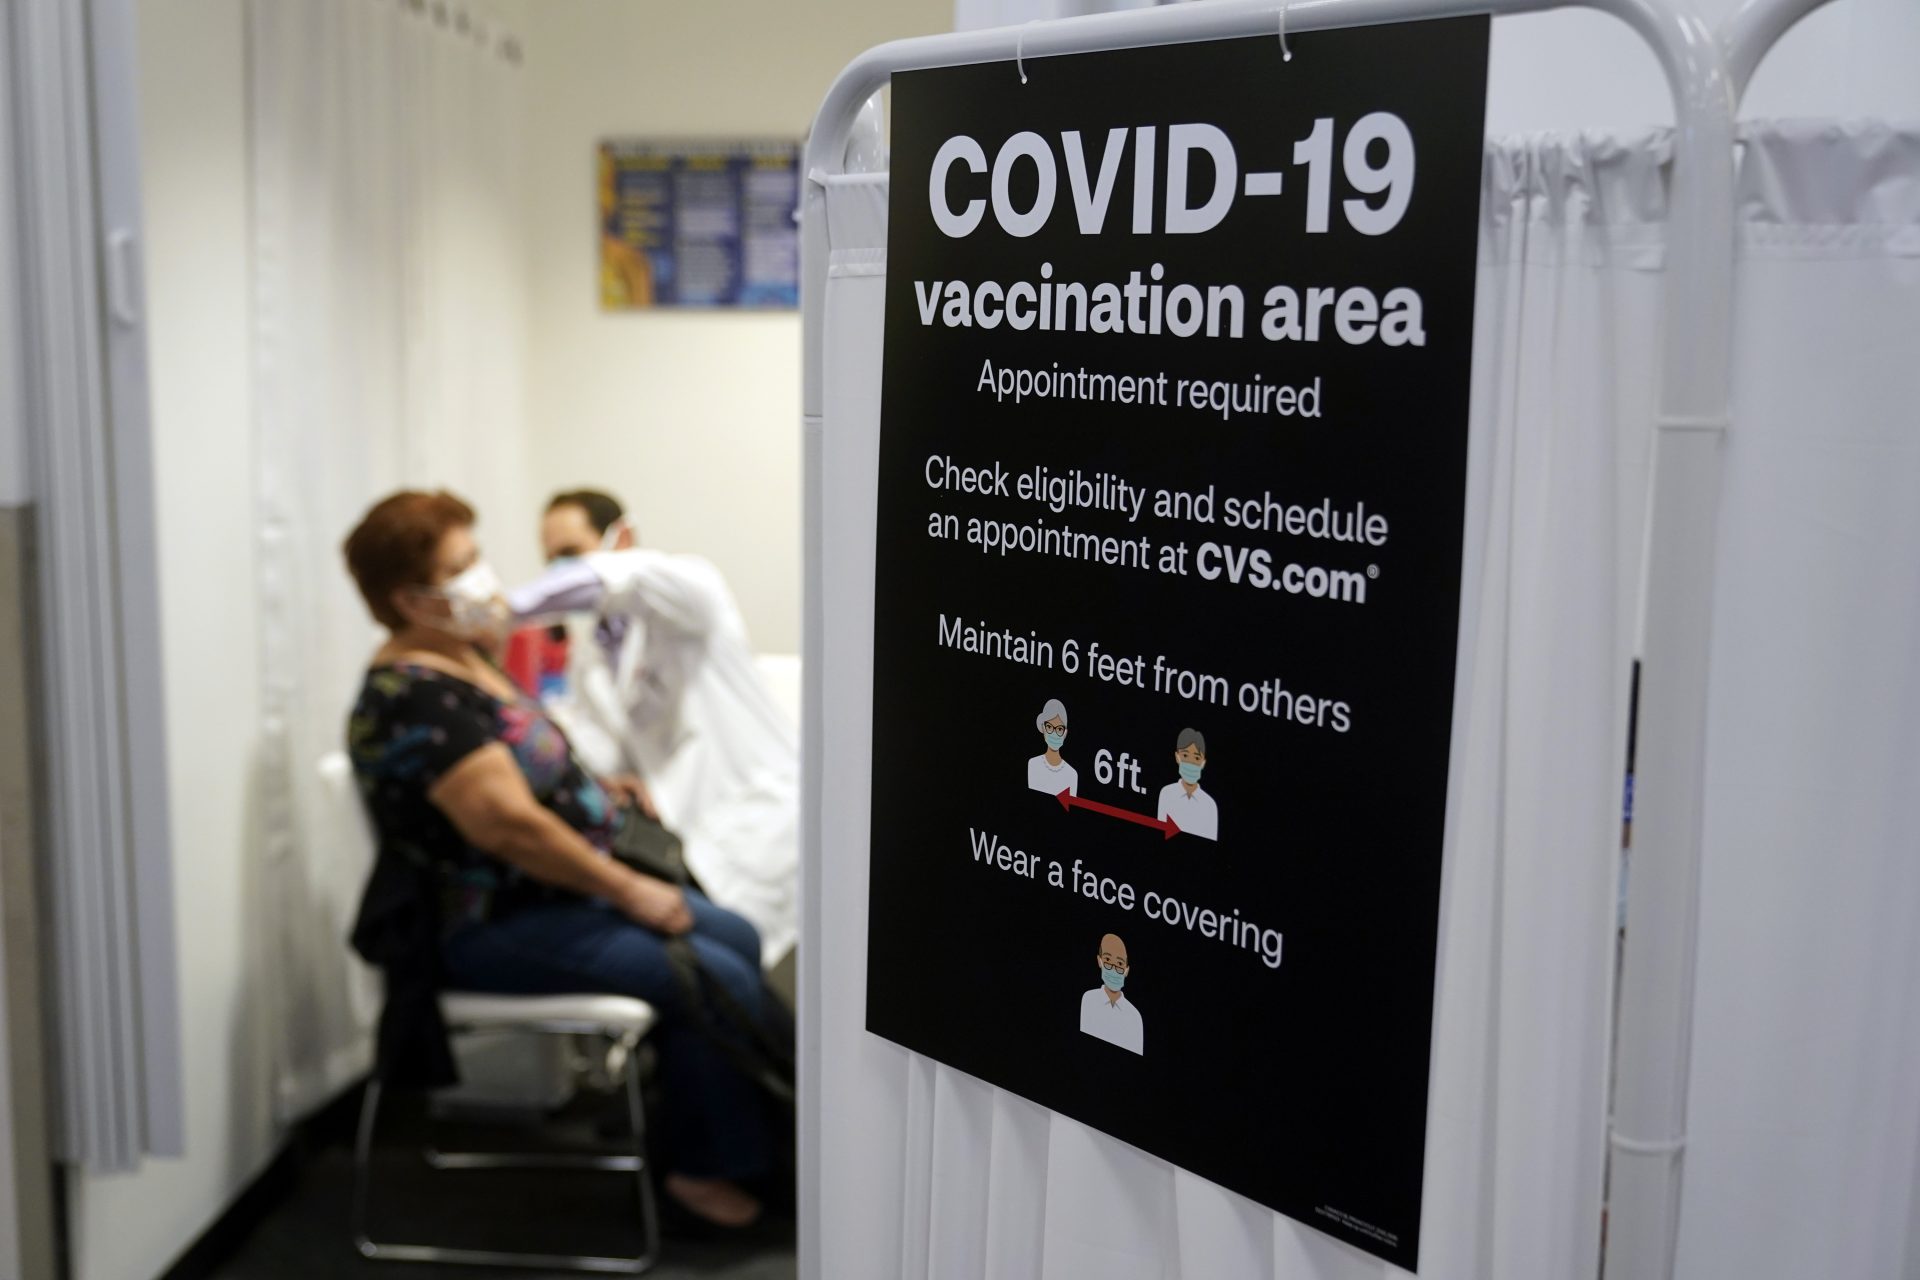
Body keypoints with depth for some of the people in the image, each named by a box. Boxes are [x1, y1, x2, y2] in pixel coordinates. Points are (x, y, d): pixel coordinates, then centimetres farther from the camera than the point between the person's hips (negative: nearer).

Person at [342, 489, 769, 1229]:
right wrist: (630, 891, -21)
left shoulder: (465, 658, 10)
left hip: (550, 891, 11)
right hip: (489, 931, -11)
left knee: (739, 938, 6)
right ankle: (705, 1167, 0)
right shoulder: (414, 696, -22)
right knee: (717, 981, -18)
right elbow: (509, 824, -29)